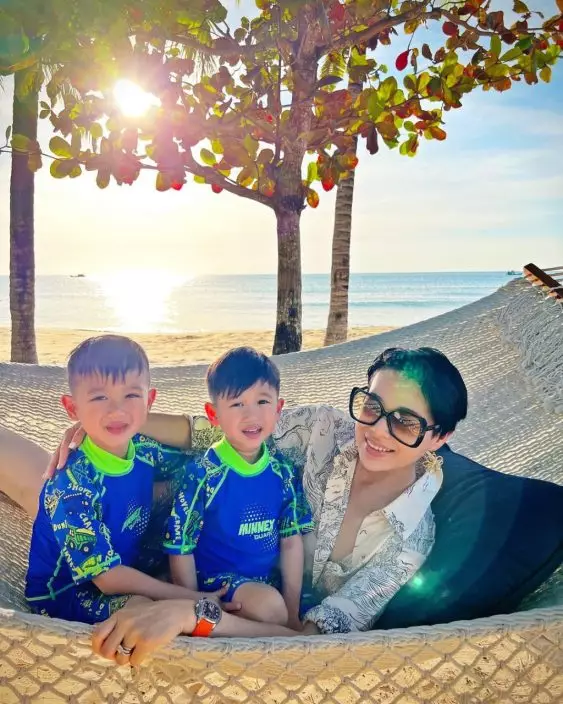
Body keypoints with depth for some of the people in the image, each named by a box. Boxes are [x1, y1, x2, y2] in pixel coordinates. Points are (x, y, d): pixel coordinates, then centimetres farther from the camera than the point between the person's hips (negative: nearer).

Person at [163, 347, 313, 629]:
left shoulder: (283, 471, -4)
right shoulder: (203, 475, -17)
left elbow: (291, 540, 1)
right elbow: (181, 548, -10)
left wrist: (292, 613, -1)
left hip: (268, 579, 5)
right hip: (216, 581, -5)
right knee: (268, 603, -29)